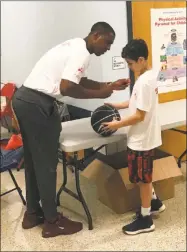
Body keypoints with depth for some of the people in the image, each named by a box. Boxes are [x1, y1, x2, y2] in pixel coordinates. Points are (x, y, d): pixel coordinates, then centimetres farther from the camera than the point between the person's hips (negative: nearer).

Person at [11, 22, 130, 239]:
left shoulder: (74, 46, 18)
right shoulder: (81, 53, -13)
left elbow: (79, 81, 24)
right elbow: (66, 88, -23)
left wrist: (109, 85, 16)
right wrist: (99, 94, -10)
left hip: (24, 99, 10)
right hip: (38, 104, -10)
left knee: (33, 160, 18)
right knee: (46, 163, 0)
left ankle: (32, 213, 31)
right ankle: (52, 221, 14)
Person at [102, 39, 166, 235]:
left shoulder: (144, 82, -25)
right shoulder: (150, 75, 5)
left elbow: (139, 115, -25)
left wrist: (118, 124, -16)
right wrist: (117, 105, 10)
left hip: (141, 138, -9)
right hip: (144, 136, 9)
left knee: (142, 178, 4)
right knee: (144, 176, 24)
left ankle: (145, 219, 19)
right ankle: (154, 202, 42)